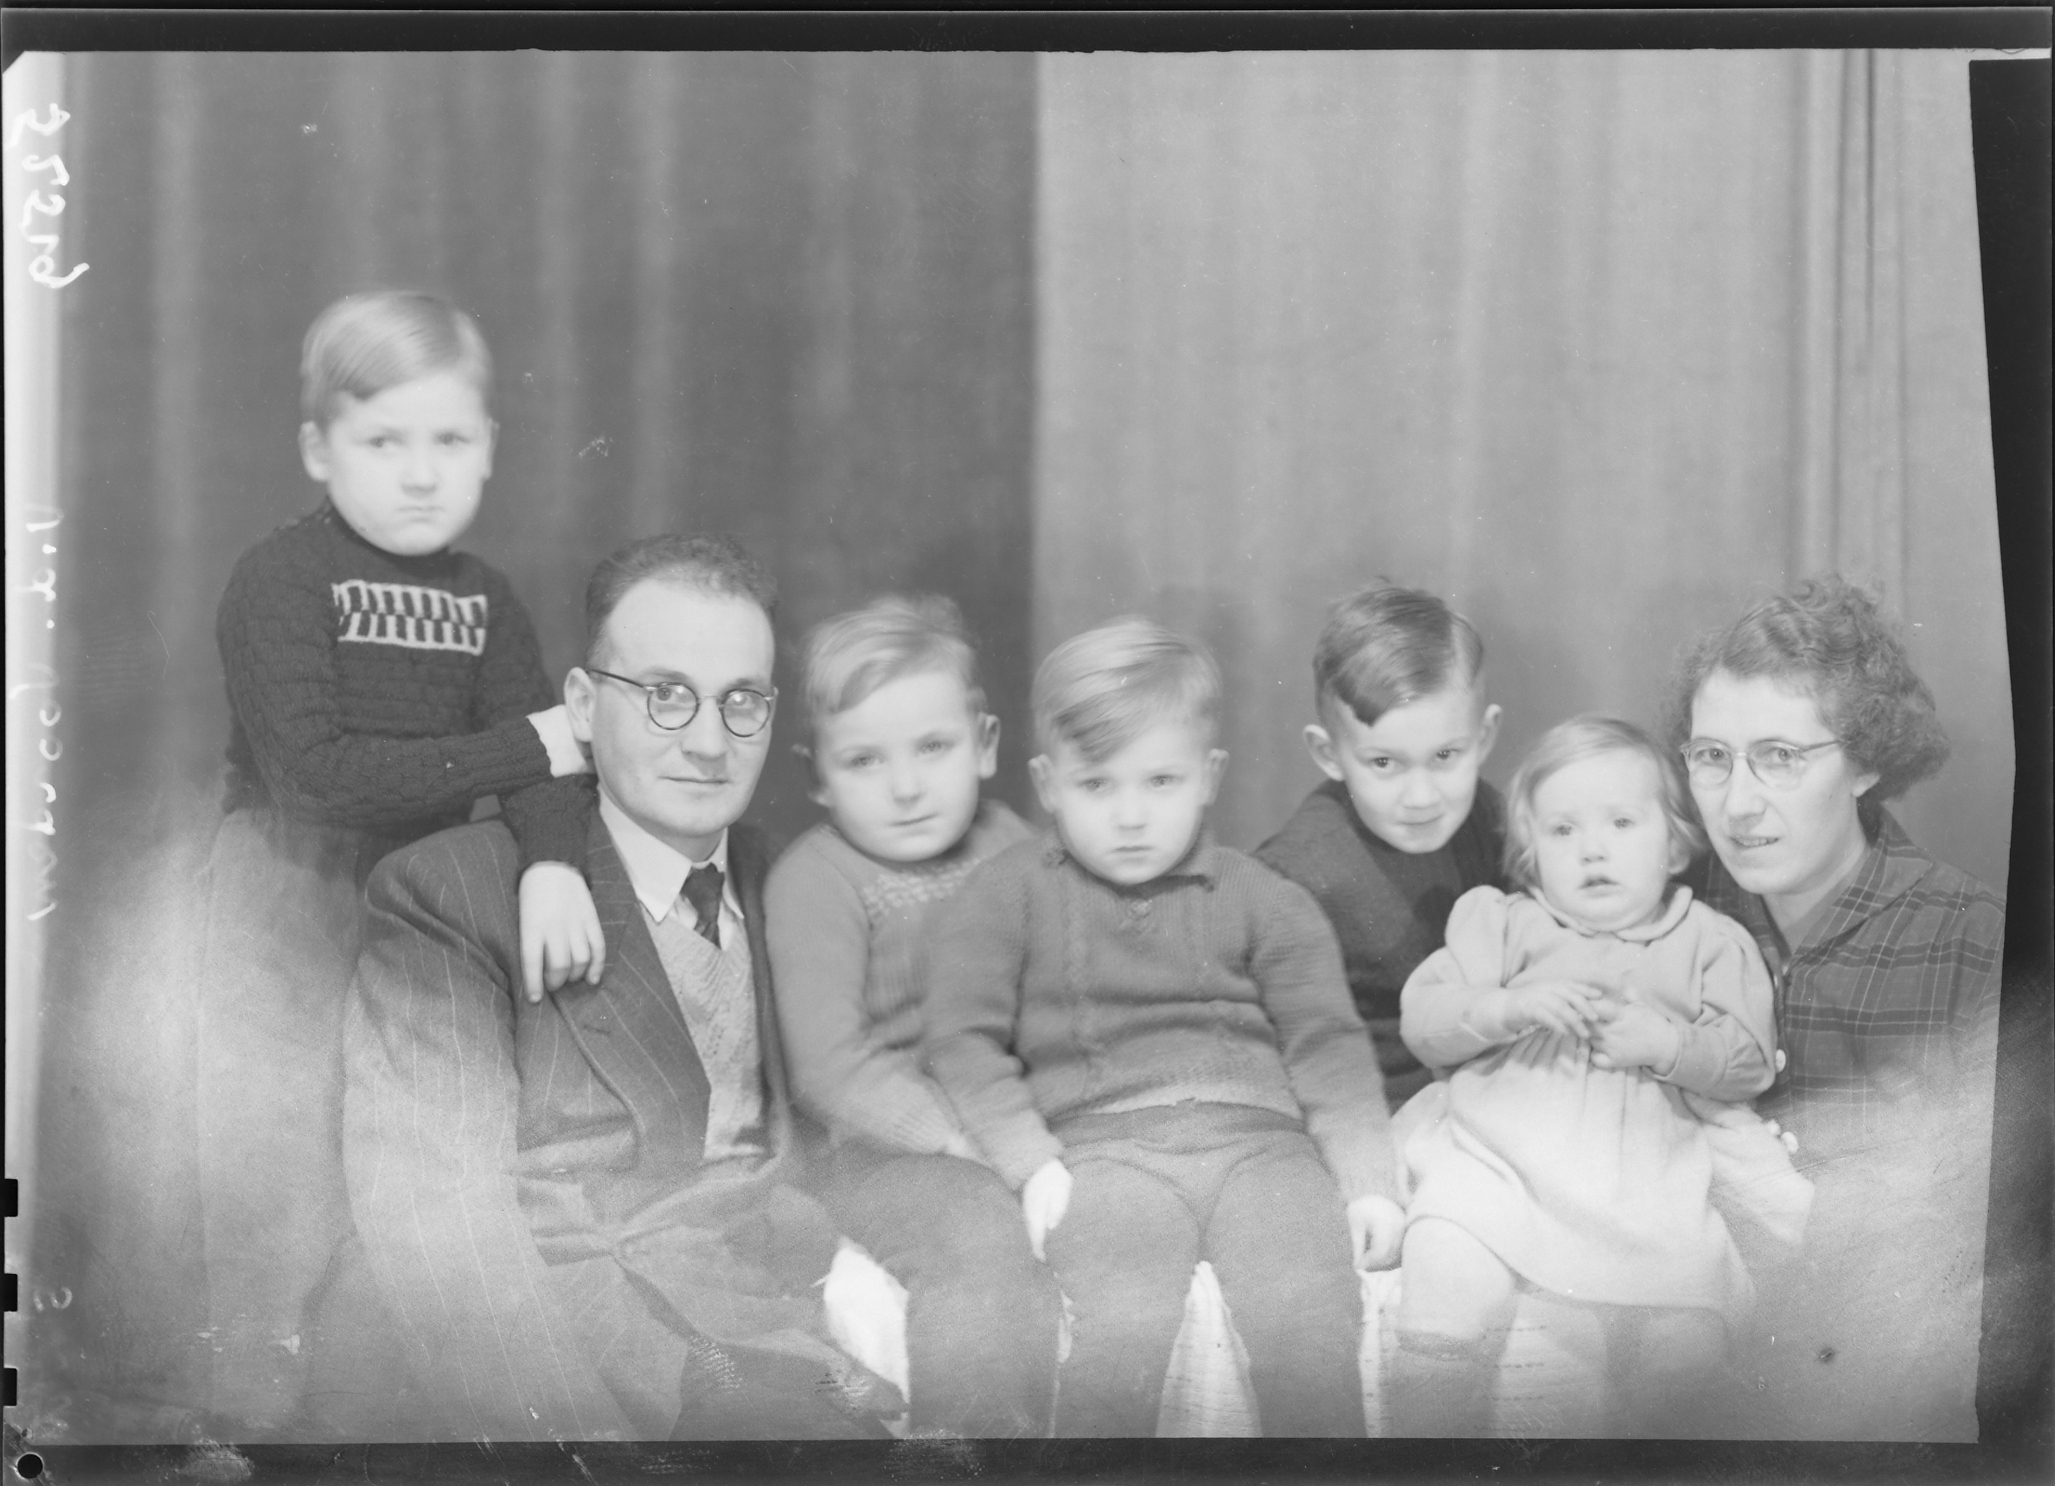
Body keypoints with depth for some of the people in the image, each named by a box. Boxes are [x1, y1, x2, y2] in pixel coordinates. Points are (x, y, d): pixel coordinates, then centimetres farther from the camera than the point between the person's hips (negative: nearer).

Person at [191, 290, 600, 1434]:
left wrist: (554, 860, -33)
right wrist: (527, 748, -24)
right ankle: (258, 1406, 17)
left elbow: (553, 747, -10)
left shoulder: (486, 600, 2)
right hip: (288, 908, -5)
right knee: (284, 1192, -1)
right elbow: (319, 772, -26)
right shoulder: (281, 581, -15)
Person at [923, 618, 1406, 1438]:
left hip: (1258, 1133, 2)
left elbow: (1326, 1039, 12)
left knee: (1309, 1313, -28)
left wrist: (1368, 1179, 0)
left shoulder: (1262, 900, 17)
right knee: (1125, 1323, -32)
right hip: (1102, 1143, -2)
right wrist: (1030, 1161, -7)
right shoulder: (1004, 894, 13)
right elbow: (963, 1039, 7)